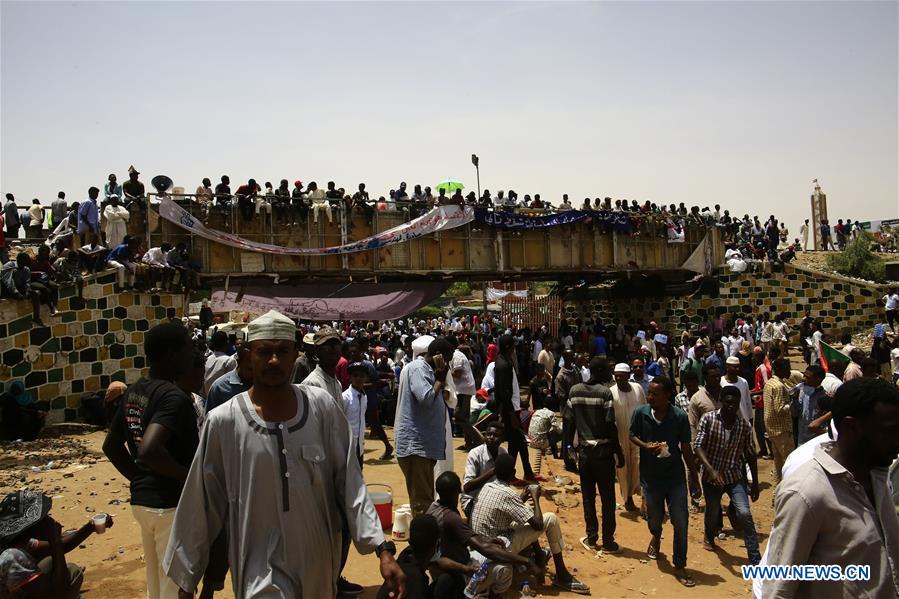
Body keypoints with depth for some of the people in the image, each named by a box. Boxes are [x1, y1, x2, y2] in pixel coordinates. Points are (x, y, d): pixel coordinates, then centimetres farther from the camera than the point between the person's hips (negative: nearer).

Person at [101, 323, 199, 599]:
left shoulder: (132, 392, 5)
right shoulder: (174, 396, -22)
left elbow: (111, 446, 14)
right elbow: (148, 451, -34)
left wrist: (139, 478, 17)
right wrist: (188, 474, -21)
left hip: (141, 500, 8)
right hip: (172, 504, -8)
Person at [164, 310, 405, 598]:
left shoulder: (322, 407, -7)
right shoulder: (223, 422, -10)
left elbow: (350, 483, -5)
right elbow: (202, 507, -2)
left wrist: (382, 549, -12)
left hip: (319, 563, 2)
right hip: (262, 566, -2)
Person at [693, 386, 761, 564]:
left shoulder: (745, 426, -6)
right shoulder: (708, 419, -13)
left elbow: (750, 455, 3)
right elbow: (698, 446, -17)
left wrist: (755, 484, 7)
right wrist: (711, 469, -31)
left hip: (735, 476, 1)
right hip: (711, 476, 0)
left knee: (745, 514, -15)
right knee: (712, 513, 17)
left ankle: (755, 559, -5)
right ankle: (709, 538, 50)